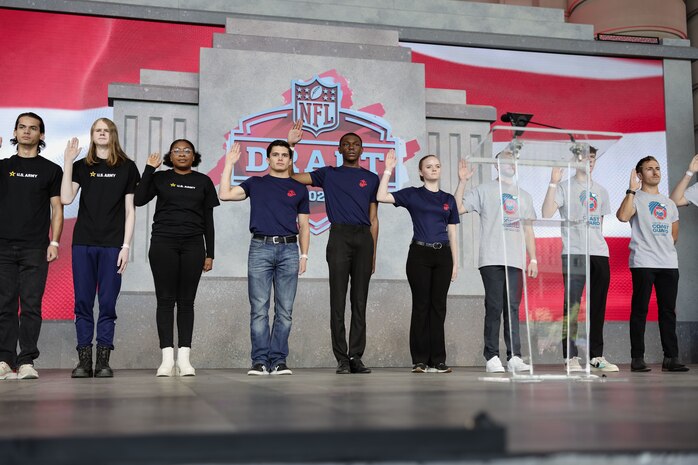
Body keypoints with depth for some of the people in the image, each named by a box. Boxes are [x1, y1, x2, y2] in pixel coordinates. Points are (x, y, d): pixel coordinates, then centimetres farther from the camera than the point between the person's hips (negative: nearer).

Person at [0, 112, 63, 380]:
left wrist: (54, 242, -5)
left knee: (31, 305, -4)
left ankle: (27, 362, -2)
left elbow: (57, 209, 7)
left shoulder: (51, 170, 10)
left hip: (35, 248, -2)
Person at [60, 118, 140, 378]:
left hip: (112, 245, -2)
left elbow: (130, 210, 5)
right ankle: (84, 360, 6)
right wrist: (67, 162, -4)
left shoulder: (127, 167, 7)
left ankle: (103, 361, 4)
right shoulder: (81, 166, 11)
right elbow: (66, 199, -2)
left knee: (107, 304, -1)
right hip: (83, 243, 2)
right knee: (83, 302, 1)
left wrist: (126, 246, -3)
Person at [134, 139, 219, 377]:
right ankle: (167, 359, -2)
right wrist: (149, 169, -6)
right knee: (165, 300, -3)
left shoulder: (203, 181, 12)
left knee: (186, 301, 1)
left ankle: (184, 358, 3)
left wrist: (210, 254, 6)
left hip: (193, 245, 1)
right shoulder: (160, 178, 10)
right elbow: (138, 199, -5)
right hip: (163, 243, -1)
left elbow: (208, 220, 10)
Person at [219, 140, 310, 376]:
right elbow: (225, 194, 1)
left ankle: (279, 360, 5)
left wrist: (304, 255, 5)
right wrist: (229, 164, 3)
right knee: (259, 309, -4)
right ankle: (260, 361, 0)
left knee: (284, 310, 0)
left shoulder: (299, 188, 15)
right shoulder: (255, 183, 13)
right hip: (260, 248, -1)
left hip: (288, 249, 1)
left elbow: (303, 226, 15)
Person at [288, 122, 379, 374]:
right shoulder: (329, 174, 13)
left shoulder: (371, 178, 17)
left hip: (364, 239, 2)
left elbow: (373, 219, 15)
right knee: (338, 300, -4)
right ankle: (342, 358, -1)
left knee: (360, 301, 2)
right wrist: (291, 144, 0)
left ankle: (356, 356, 6)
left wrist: (373, 253, 8)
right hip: (339, 236, -2)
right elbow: (292, 176, 8)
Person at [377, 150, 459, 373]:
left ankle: (437, 360, 8)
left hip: (443, 255, 3)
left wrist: (455, 263, 8)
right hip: (419, 254, -3)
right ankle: (420, 360, 3)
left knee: (438, 306, 3)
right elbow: (382, 197, -6)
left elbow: (453, 233, 13)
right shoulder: (412, 195, 6)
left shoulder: (448, 199, 14)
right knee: (421, 306, -2)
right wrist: (388, 170, -7)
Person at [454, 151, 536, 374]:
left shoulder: (524, 196, 22)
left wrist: (533, 259, 14)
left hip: (515, 261, 4)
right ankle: (492, 357, -1)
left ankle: (514, 357, 2)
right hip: (492, 260, -4)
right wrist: (462, 181, -12)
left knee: (513, 308, 1)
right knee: (494, 308, -5)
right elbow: (458, 208, -4)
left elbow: (528, 230, 21)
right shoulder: (484, 190, 8)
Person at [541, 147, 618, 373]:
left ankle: (596, 355, 15)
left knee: (598, 307, 8)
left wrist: (596, 240, 13)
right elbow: (546, 213, -11)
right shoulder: (565, 187, 3)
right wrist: (553, 183, -17)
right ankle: (571, 357, -7)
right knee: (572, 306, -9)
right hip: (574, 253, -6)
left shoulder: (600, 190, 19)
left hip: (600, 253, 6)